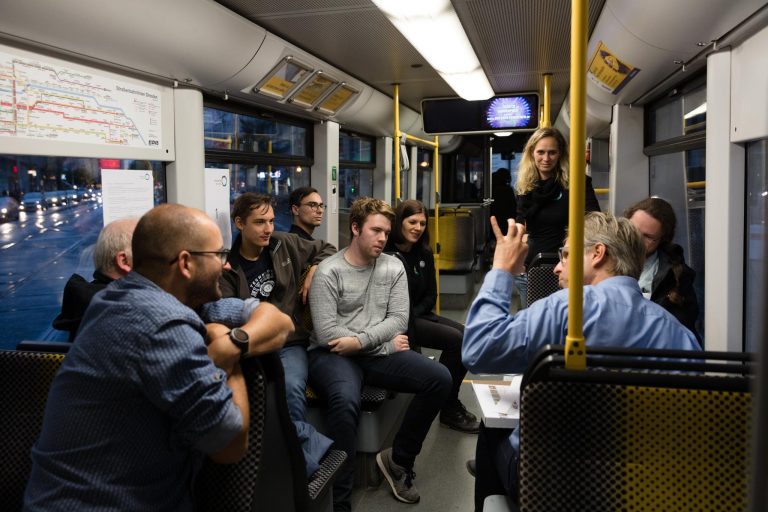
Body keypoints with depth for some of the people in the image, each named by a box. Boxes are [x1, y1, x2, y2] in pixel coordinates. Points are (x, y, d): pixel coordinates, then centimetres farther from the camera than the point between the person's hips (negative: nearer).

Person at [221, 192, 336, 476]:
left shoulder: (285, 244, 9)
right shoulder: (228, 266, 3)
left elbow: (327, 250, 24)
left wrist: (314, 271, 6)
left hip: (290, 343, 1)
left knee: (292, 387, -34)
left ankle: (297, 457, -17)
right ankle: (312, 442, -27)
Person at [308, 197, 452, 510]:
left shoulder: (393, 267, 8)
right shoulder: (329, 272, -7)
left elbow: (398, 320, 0)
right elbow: (327, 333, -15)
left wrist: (360, 340, -17)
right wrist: (387, 343, -10)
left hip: (377, 354, 5)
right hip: (333, 355, -5)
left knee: (440, 379, -12)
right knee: (346, 400, -37)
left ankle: (398, 460, 6)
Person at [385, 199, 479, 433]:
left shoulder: (424, 255, 10)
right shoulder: (386, 255, -13)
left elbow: (431, 296, 10)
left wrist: (413, 313, -6)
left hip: (420, 315, 8)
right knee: (455, 340, -20)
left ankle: (451, 401, 5)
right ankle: (448, 409, -5)